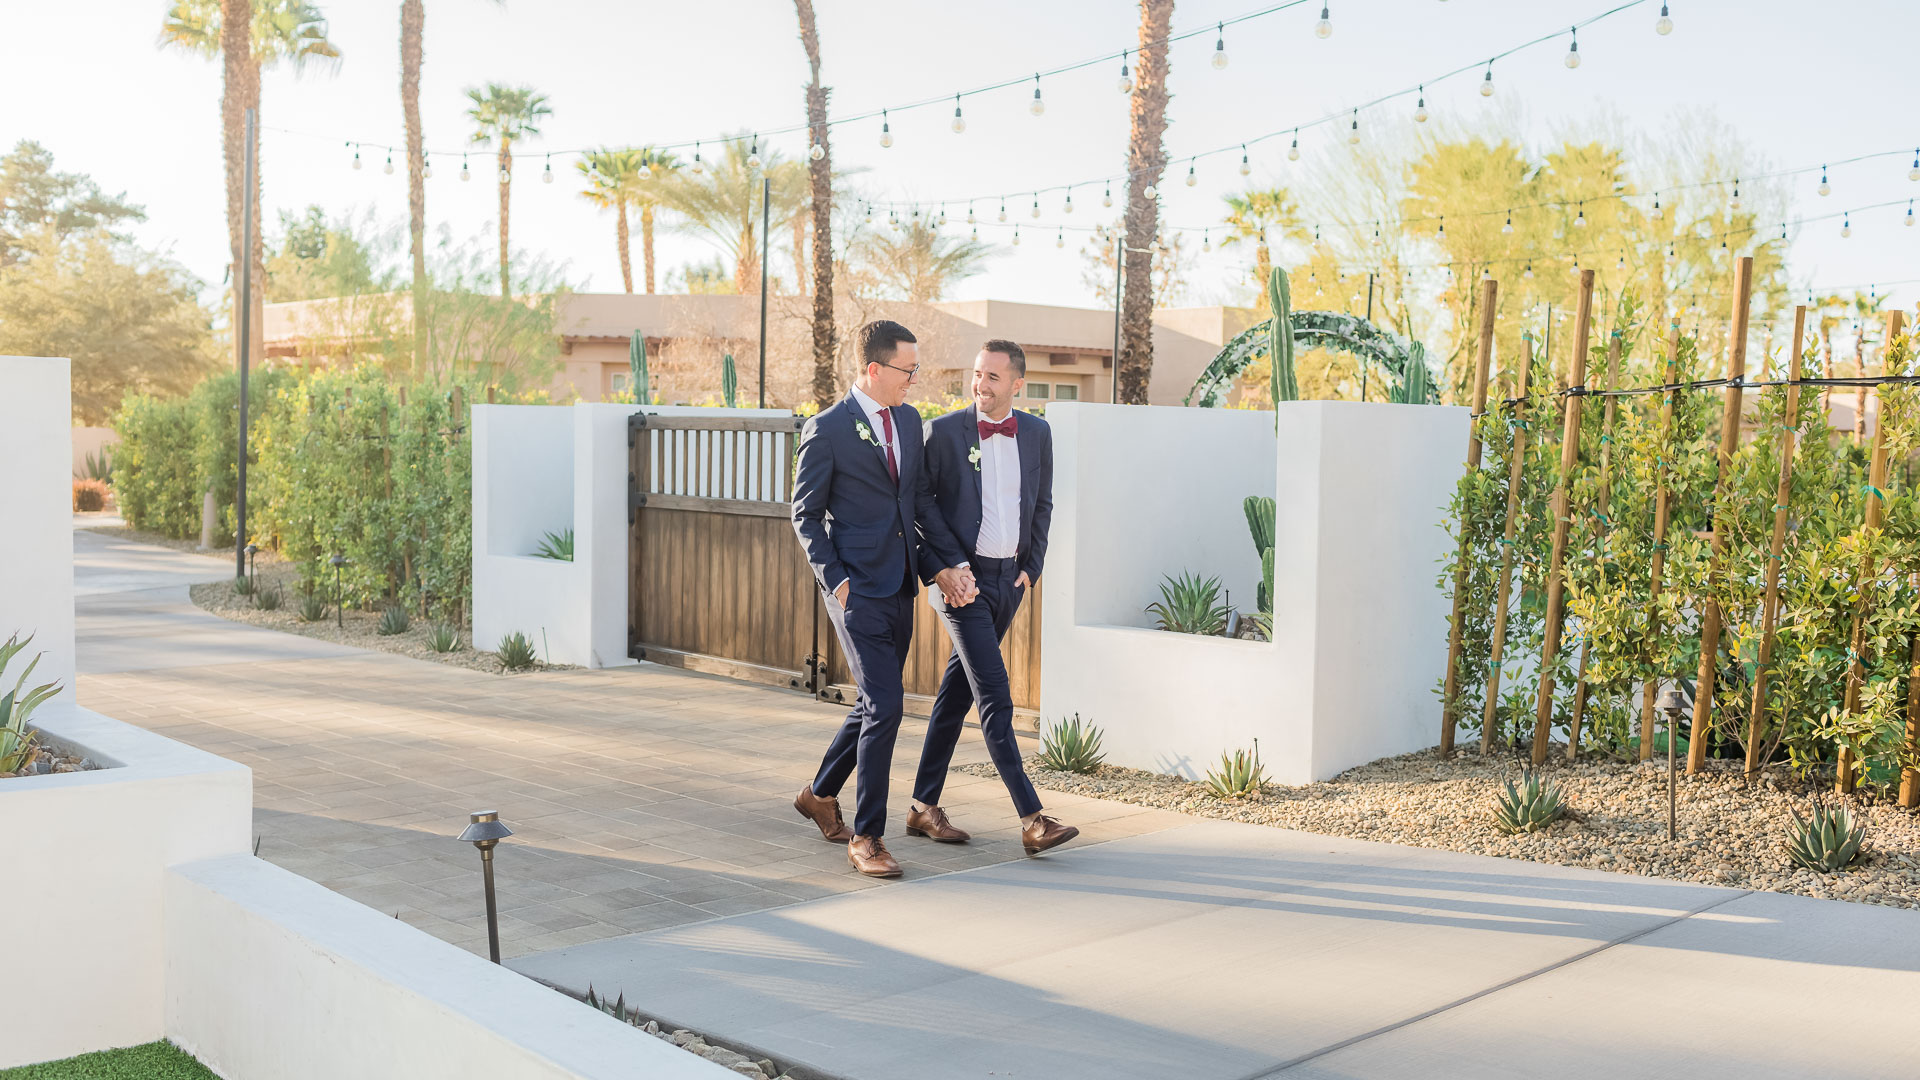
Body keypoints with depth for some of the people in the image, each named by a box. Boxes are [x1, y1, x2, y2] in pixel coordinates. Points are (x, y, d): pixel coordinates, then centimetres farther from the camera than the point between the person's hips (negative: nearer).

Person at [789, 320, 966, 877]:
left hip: (900, 589, 7)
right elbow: (805, 513, -4)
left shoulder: (909, 420, 11)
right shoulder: (826, 430, -9)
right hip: (858, 589, -7)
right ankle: (866, 836, -3)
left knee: (876, 703, 15)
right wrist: (835, 581, -12)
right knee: (885, 705, -13)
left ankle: (820, 795, 35)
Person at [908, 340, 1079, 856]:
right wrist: (952, 565, -10)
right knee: (995, 699, -10)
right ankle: (1032, 819, -11)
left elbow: (1041, 505, 16)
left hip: (1010, 580, 5)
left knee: (957, 692, 11)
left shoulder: (1036, 433, 6)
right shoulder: (944, 432, -6)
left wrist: (1031, 568, 8)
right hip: (964, 580, -5)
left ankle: (925, 807, 20)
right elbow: (923, 504, -2)